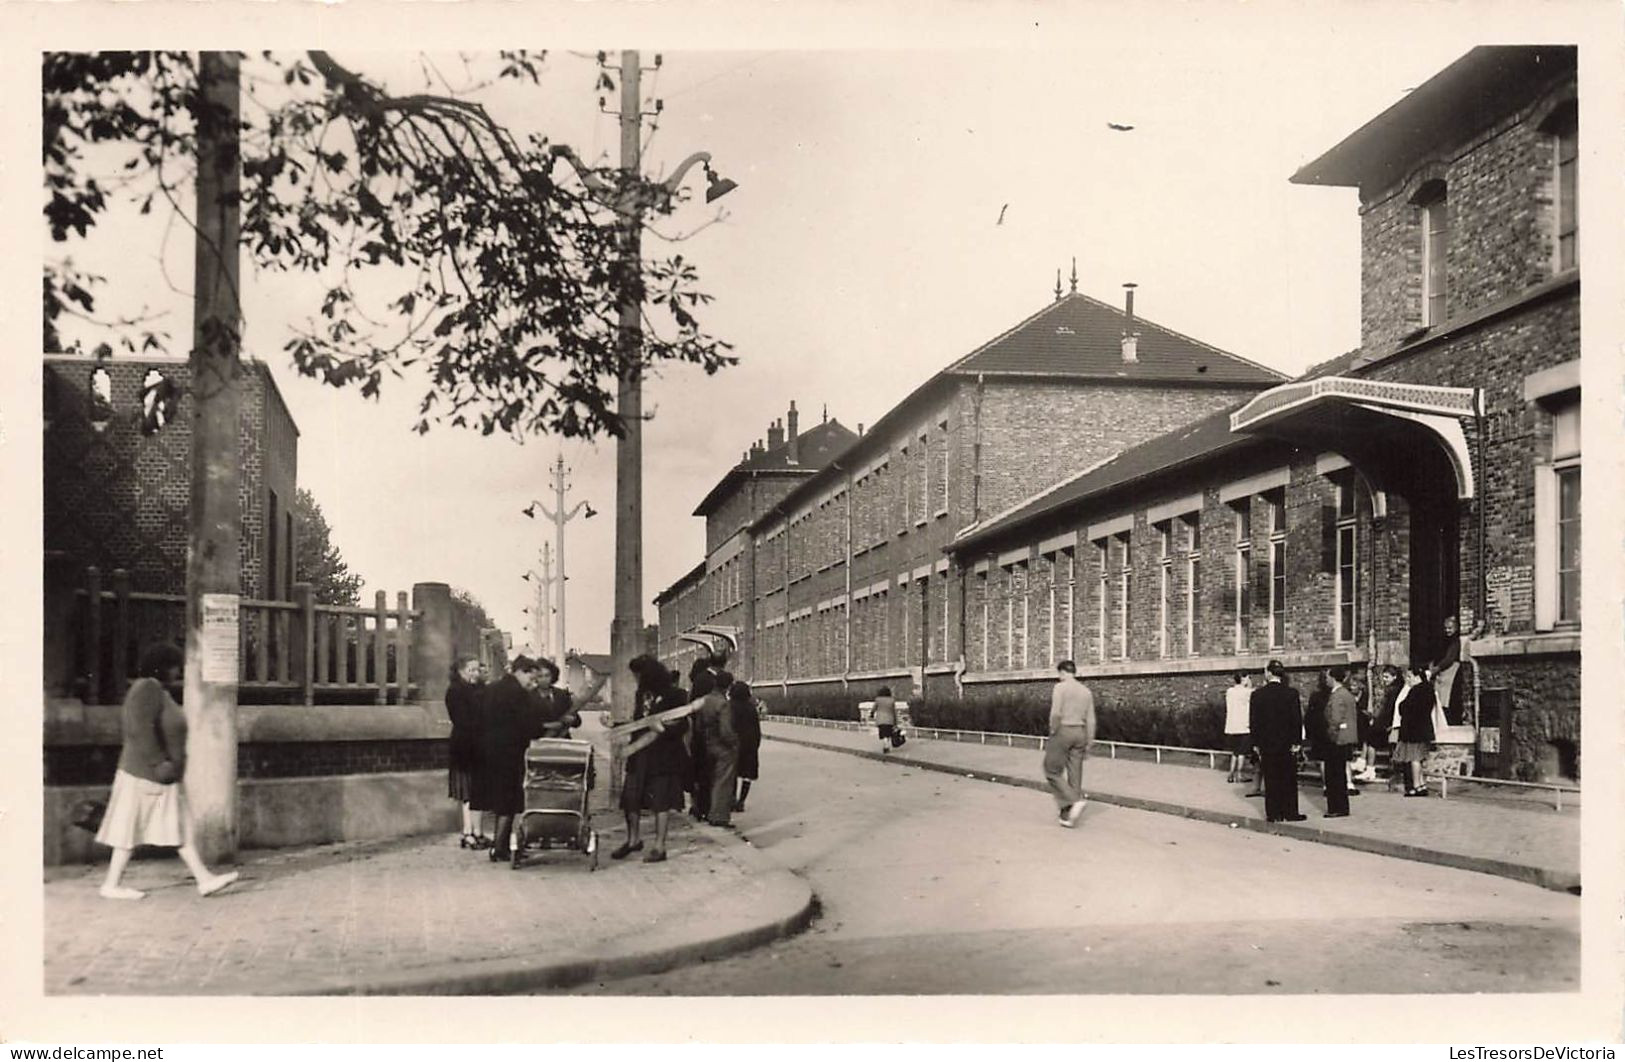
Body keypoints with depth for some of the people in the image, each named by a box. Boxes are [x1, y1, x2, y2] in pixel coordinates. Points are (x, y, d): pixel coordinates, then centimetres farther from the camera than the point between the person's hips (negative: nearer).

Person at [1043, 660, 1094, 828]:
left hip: (1062, 731, -6)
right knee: (1074, 775, 8)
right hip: (1080, 733, 6)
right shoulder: (1086, 691, 9)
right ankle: (1068, 817, 9)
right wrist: (1087, 745, 13)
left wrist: (1053, 733, -8)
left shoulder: (1060, 687, -9)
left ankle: (1074, 801, -14)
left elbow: (1056, 713, -21)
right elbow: (1090, 721, 8)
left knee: (1052, 772, 4)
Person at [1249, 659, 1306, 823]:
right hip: (1286, 743, -1)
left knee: (1270, 780, 6)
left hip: (1266, 744, 1)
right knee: (1289, 779, 8)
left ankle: (1273, 813, 7)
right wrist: (1295, 742, -1)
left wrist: (1256, 743, 5)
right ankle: (1290, 813, 9)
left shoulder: (1257, 694, -5)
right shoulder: (1291, 693, -7)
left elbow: (1253, 721, -2)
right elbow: (1297, 719, -7)